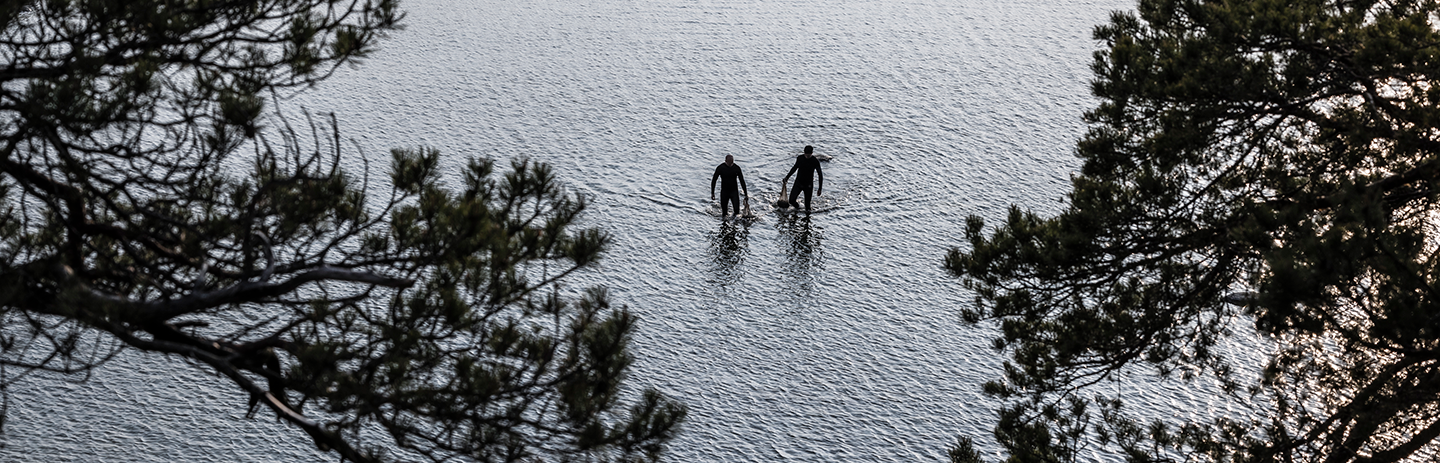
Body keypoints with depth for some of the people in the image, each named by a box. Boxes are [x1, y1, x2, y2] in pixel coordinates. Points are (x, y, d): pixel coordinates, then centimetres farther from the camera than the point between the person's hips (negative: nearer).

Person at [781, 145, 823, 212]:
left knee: (807, 203, -1)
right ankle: (796, 206, 25)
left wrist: (820, 188, -12)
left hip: (808, 184, -2)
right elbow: (795, 167, 12)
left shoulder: (815, 161, -15)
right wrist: (787, 177, 14)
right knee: (792, 200, -9)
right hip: (798, 182, 2)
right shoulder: (800, 158, -7)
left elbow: (820, 175, -9)